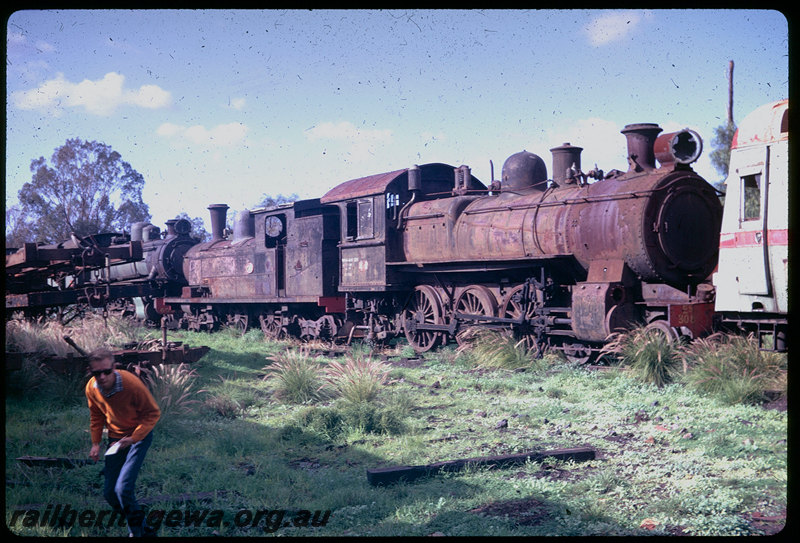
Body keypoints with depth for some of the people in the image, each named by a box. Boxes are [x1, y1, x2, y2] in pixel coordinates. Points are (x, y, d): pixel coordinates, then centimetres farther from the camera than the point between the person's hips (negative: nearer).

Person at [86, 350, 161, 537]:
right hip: (115, 438, 6)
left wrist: (133, 439, -24)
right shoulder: (91, 388, -11)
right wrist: (95, 443, 3)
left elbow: (153, 413, -16)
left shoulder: (131, 384, -27)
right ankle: (143, 529, 25)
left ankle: (137, 530, 2)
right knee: (109, 492, 6)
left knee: (123, 488, -21)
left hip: (139, 435, -6)